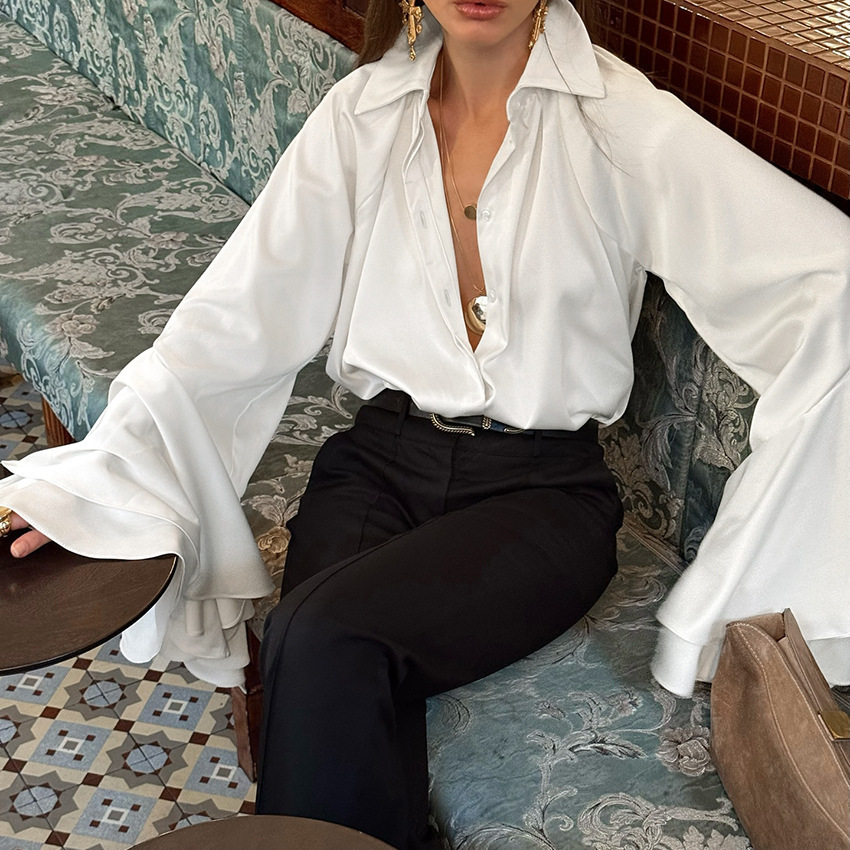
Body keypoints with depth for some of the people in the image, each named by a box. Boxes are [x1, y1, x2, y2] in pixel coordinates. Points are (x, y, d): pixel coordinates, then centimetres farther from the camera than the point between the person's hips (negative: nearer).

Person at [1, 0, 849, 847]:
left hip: (541, 487, -3)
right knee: (327, 672, -26)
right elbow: (231, 318, 0)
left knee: (322, 637, -27)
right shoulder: (363, 114, 2)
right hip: (382, 458, 3)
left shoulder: (621, 122, -9)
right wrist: (76, 485, -7)